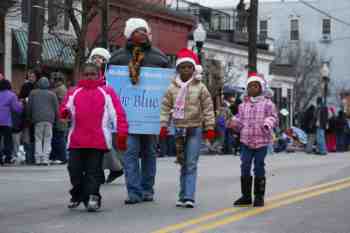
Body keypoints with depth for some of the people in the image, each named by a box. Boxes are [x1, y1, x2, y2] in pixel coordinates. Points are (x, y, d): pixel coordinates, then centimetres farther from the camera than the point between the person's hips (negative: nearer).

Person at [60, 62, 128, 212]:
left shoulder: (106, 92, 9)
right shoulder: (74, 93, 17)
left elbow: (117, 113, 2)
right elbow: (64, 110, 14)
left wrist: (121, 133, -8)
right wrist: (65, 112, -12)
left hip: (98, 141, -3)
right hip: (76, 140, 3)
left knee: (93, 171, -4)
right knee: (74, 169, 4)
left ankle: (92, 197, 3)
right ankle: (77, 195, 23)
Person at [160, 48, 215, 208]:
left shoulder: (200, 88, -1)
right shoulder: (172, 88, 5)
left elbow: (208, 109, 1)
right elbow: (166, 108, 8)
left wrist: (210, 128, -2)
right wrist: (163, 125, 1)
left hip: (195, 129, -3)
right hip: (179, 129, 3)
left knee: (191, 164, -8)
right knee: (184, 164, 9)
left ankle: (189, 197, -12)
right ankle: (183, 196, 15)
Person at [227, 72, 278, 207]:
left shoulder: (267, 103, 2)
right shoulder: (243, 105, 13)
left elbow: (274, 117, -3)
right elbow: (239, 120, 14)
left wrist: (268, 123, -23)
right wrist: (234, 123, -7)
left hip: (262, 141, -3)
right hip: (246, 141, 3)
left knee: (259, 168, 0)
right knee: (245, 168, 2)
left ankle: (259, 197, 9)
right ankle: (246, 196, 12)